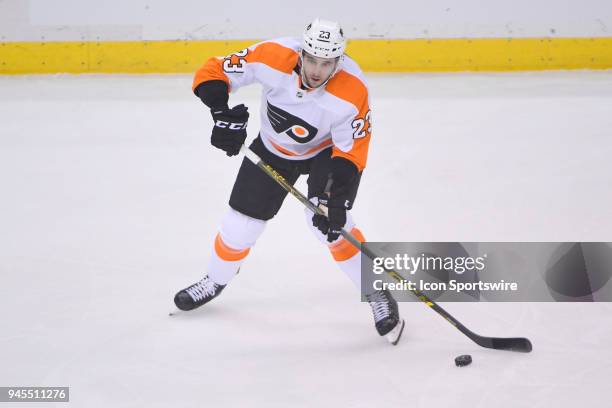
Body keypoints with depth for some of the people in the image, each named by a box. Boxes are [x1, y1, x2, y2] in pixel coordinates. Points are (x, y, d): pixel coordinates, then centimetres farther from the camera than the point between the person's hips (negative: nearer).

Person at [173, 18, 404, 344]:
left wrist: (335, 197, -38)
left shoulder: (352, 91, -35)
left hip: (328, 149, -3)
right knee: (241, 222, 6)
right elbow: (212, 73, -24)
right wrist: (222, 113, -40)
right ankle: (215, 281, 37)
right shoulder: (272, 57, -33)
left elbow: (350, 152, -26)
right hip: (274, 147, 3)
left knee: (328, 221, -23)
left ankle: (377, 295, -6)